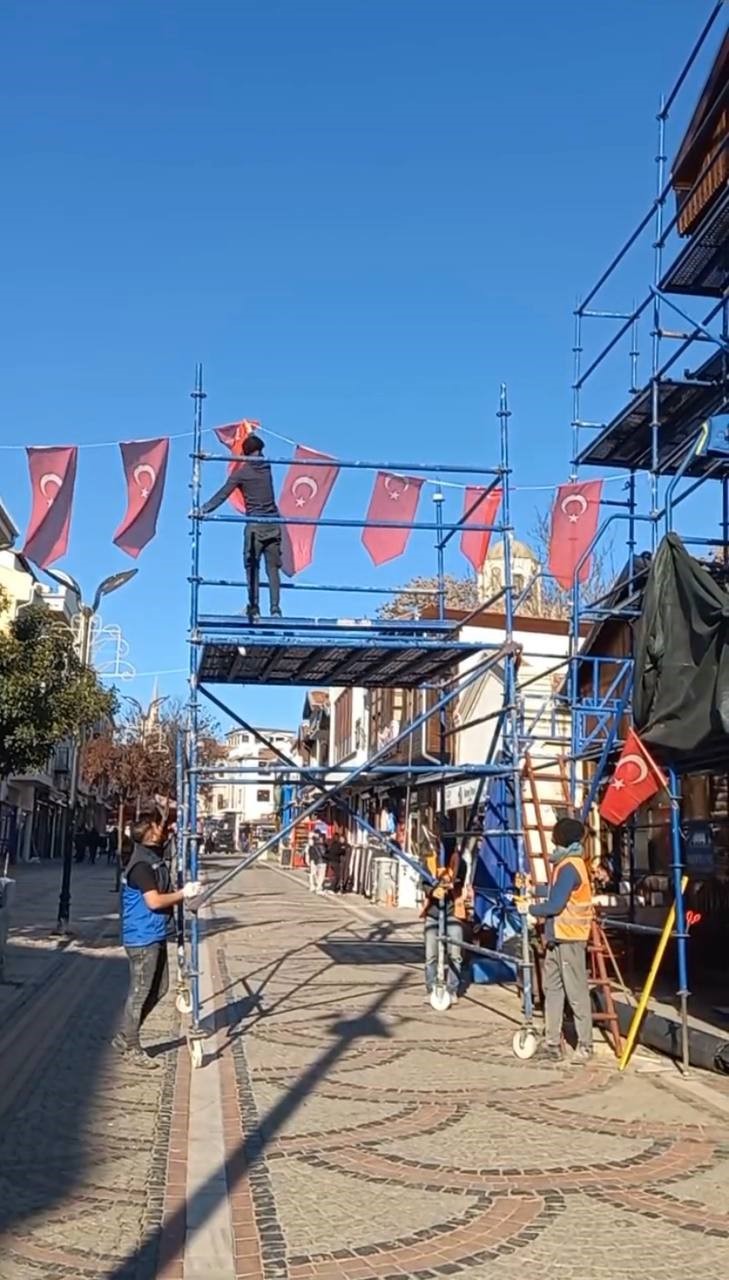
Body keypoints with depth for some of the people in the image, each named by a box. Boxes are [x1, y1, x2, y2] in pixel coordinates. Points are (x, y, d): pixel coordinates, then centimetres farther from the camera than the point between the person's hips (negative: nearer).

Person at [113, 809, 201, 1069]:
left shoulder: (155, 856, 8)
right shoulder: (141, 864, -20)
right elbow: (154, 901, -25)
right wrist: (184, 894, -16)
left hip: (155, 936, 10)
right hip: (143, 939, -10)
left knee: (159, 989, 16)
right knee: (140, 993, 1)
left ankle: (125, 1037, 27)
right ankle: (131, 1047, 14)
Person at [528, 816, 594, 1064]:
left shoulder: (569, 868, -17)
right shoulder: (564, 864, 14)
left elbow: (555, 905, -20)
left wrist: (532, 909, -6)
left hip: (569, 938, -10)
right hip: (557, 937, 10)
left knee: (577, 992, -2)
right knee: (552, 987, 10)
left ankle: (585, 1045, 5)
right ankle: (552, 1043, 14)